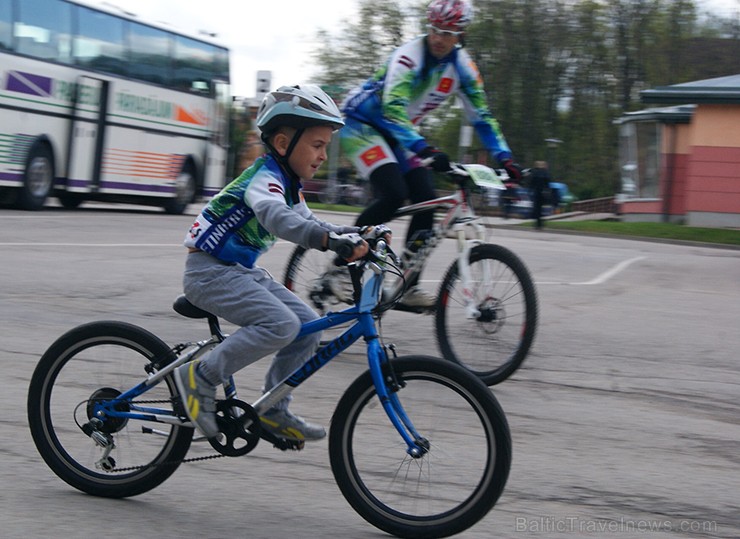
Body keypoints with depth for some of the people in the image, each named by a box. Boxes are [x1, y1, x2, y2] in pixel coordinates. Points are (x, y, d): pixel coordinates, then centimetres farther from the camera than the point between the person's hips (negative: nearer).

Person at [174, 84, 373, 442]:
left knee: (308, 326, 2)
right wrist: (332, 240, -54)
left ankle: (274, 411, 12)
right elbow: (277, 218, -41)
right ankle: (201, 377, -15)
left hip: (241, 271, 10)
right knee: (281, 324, -27)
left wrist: (357, 235, 4)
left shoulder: (289, 185, 11)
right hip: (209, 270, -10)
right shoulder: (265, 177, -20)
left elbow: (308, 224, 21)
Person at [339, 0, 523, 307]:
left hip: (397, 132, 7)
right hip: (360, 123, -7)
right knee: (393, 195, -26)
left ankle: (407, 287, -1)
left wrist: (505, 158, -13)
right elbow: (393, 109, -40)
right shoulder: (408, 57, -27)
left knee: (426, 200, -8)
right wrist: (424, 150, -53)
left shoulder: (462, 66, -7)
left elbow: (481, 115, -1)